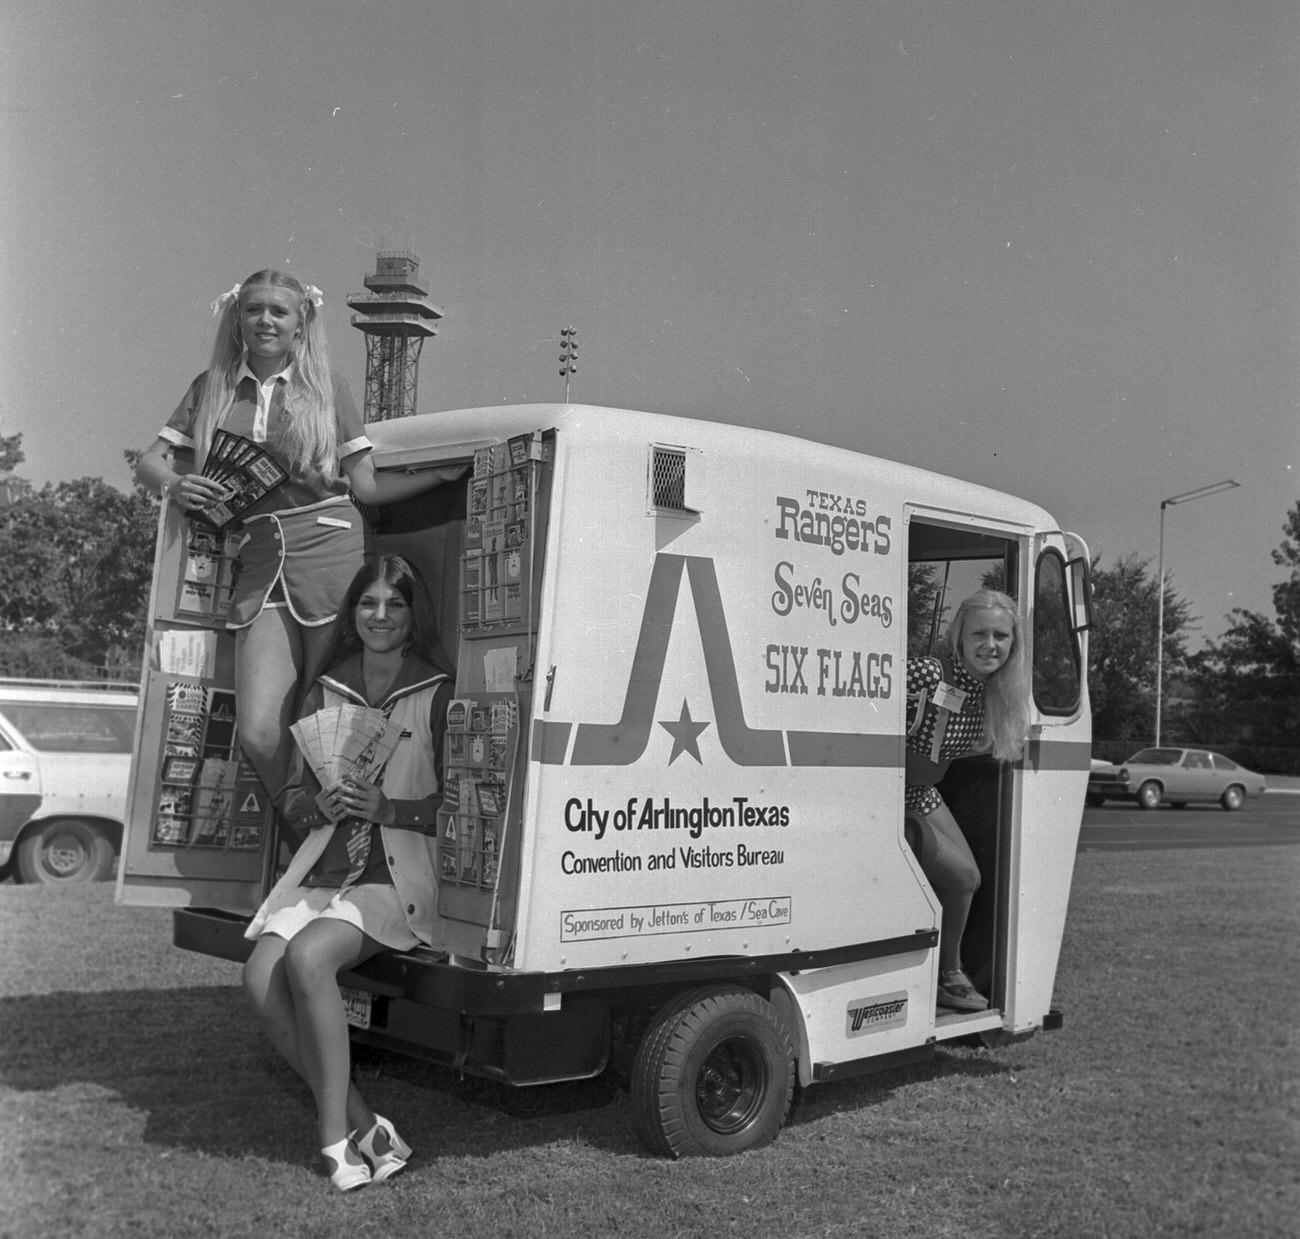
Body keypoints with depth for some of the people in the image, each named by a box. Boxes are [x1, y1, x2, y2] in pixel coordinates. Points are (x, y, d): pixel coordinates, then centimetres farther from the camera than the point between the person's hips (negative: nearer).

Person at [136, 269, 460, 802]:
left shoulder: (327, 388, 10)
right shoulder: (212, 388, 15)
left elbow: (367, 486, 8)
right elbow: (148, 461, 13)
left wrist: (447, 470, -1)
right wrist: (174, 485, -10)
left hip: (330, 553, -1)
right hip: (260, 563, 1)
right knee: (259, 732, -11)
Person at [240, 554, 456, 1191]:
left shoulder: (438, 695, -1)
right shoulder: (324, 694, 14)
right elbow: (293, 801, 17)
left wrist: (386, 808, -15)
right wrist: (322, 805, -5)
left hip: (399, 878, -5)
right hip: (323, 873, 5)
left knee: (307, 957, -29)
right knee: (261, 976, -19)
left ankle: (336, 1134, -15)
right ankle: (363, 1125, -9)